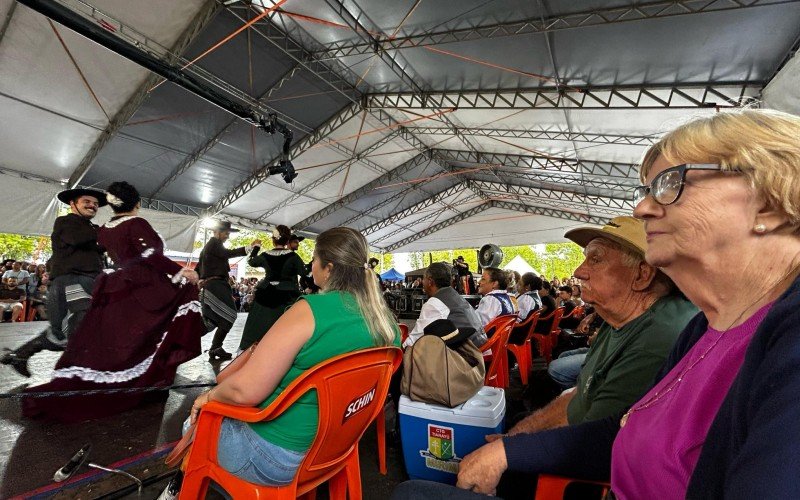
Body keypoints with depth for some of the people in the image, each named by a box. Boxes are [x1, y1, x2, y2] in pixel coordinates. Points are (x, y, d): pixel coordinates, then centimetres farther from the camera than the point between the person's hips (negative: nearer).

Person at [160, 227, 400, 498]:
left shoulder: (312, 309, -27)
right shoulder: (386, 320, -6)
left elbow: (244, 391, -24)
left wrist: (210, 395, -3)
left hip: (275, 459, -6)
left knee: (200, 418, 20)